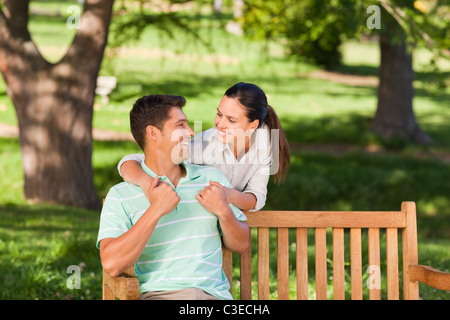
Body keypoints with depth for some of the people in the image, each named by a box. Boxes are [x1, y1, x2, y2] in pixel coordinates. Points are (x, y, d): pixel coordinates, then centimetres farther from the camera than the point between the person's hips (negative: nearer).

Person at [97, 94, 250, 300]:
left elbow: (241, 245, 21)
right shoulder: (120, 196, 4)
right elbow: (112, 264, -10)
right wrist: (155, 210, -12)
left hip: (214, 293, 3)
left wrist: (224, 212, 1)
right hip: (158, 293, -3)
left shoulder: (212, 178, 17)